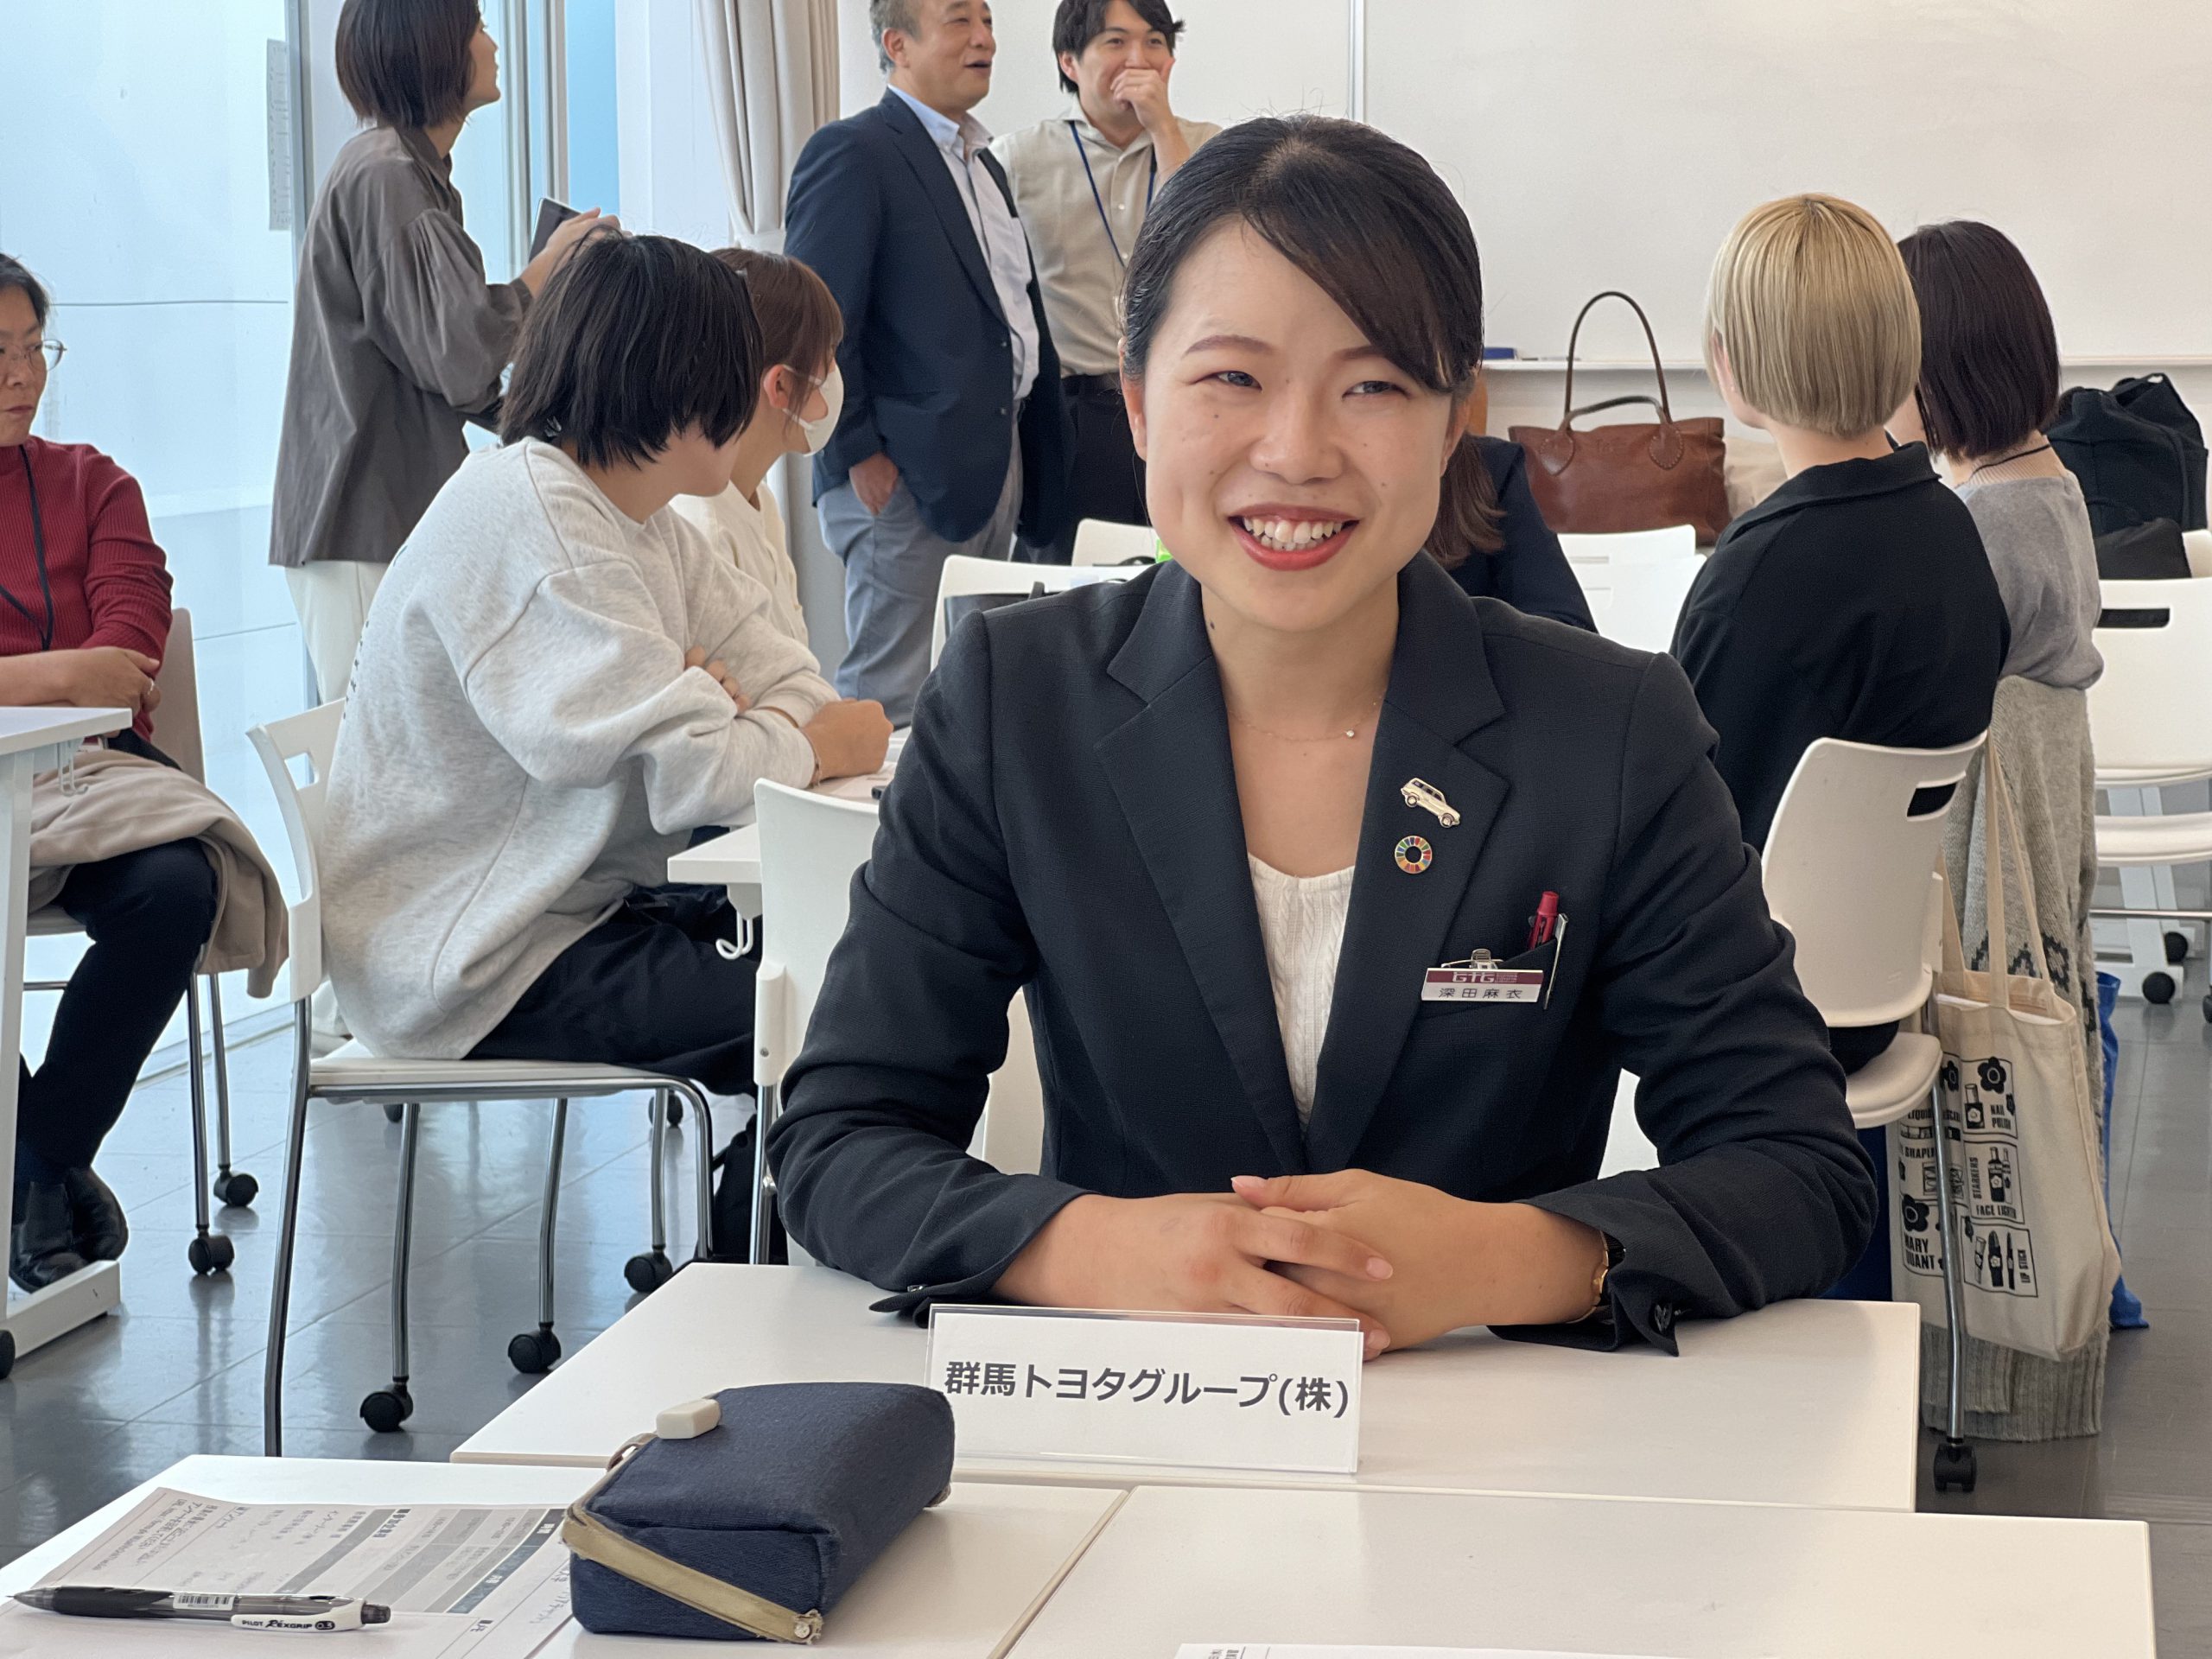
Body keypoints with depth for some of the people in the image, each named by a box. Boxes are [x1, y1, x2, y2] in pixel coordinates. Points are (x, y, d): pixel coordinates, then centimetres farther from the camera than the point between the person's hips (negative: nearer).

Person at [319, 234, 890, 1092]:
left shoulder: (648, 526, 10)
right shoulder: (528, 516, -20)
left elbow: (799, 687, 6)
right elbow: (695, 772, -26)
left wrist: (724, 706, -16)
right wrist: (819, 742, -7)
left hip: (585, 904, 9)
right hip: (477, 961, -9)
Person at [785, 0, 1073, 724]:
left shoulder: (983, 163, 19)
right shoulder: (852, 153, -9)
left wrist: (1032, 452, 13)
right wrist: (856, 455, -16)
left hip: (999, 466, 9)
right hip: (906, 474, -9)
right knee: (894, 697, -5)